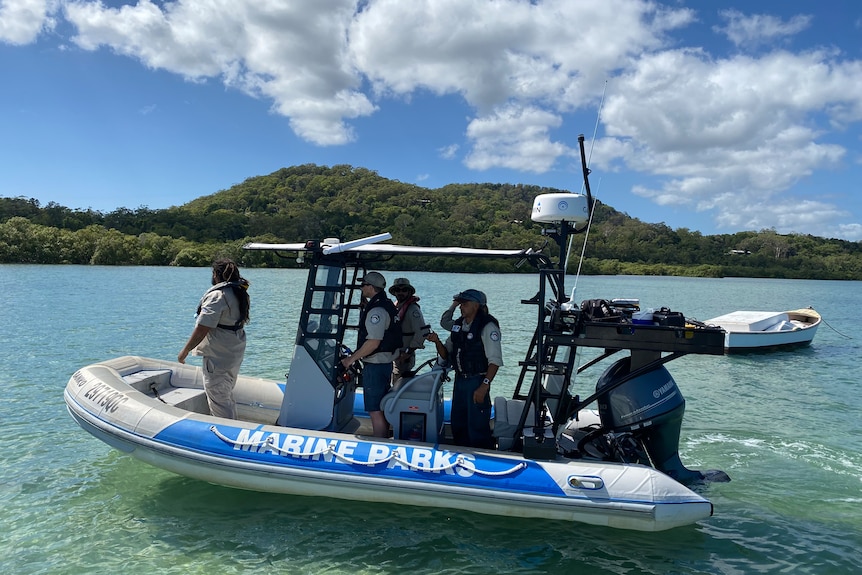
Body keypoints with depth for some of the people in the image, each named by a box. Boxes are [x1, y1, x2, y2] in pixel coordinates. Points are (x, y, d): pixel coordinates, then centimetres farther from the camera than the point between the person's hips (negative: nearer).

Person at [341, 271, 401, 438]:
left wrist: (352, 358, -17)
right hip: (385, 362, 11)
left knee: (375, 411, -4)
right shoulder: (387, 305, 13)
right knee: (381, 408, 19)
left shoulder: (376, 310, -20)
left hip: (374, 366, -11)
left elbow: (373, 342, -26)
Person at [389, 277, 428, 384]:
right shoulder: (395, 306, 11)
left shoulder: (413, 309, -16)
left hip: (404, 356, -9)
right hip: (394, 354, 9)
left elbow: (422, 332, -24)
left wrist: (408, 352, -22)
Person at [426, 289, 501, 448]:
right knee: (457, 426, 17)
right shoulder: (457, 325, 10)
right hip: (459, 380, 8)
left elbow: (495, 361, -17)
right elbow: (446, 355, 14)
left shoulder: (487, 326, -13)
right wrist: (437, 341, -5)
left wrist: (484, 386, -22)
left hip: (477, 381, -8)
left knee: (477, 429, -4)